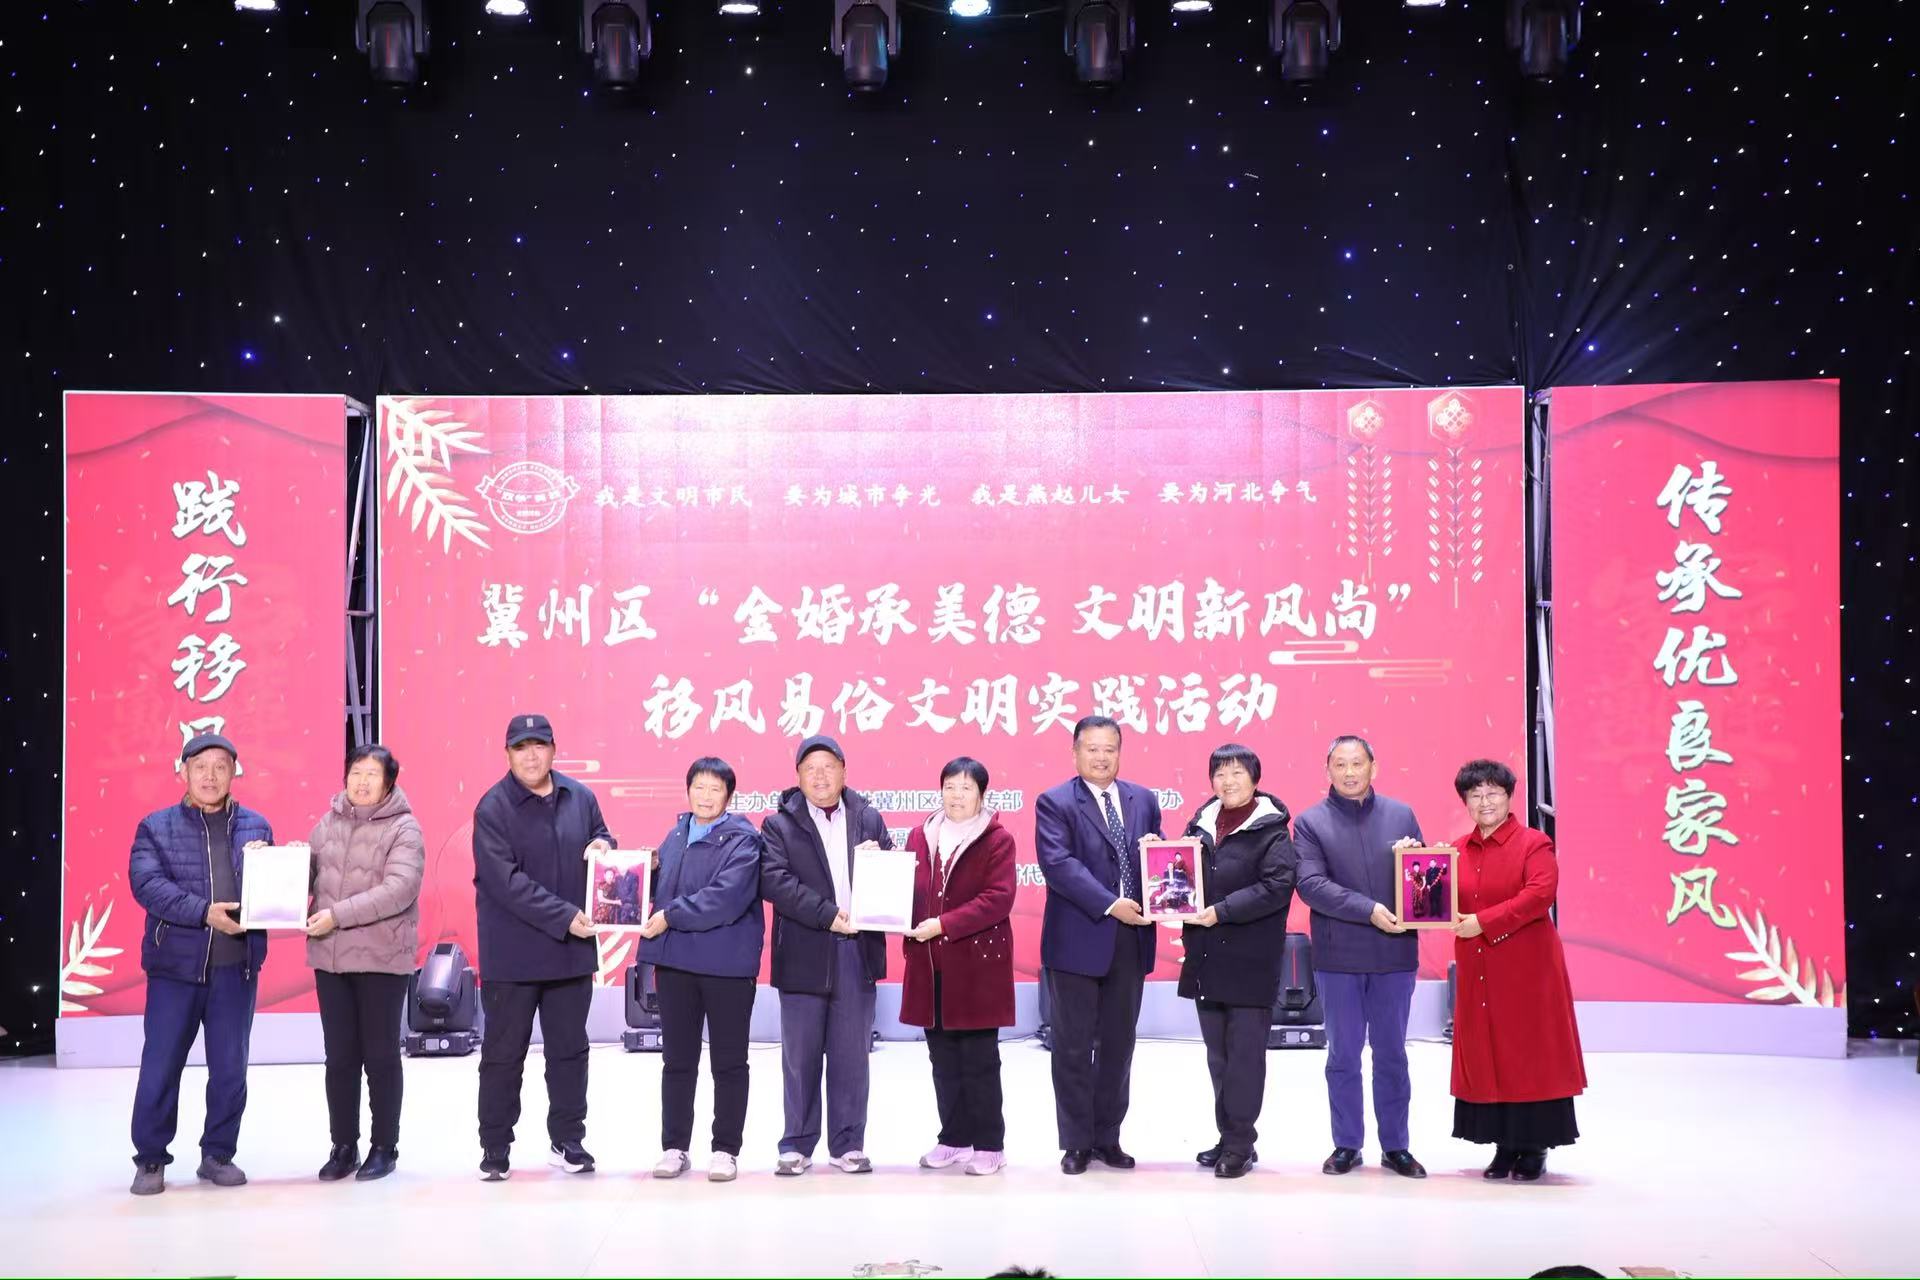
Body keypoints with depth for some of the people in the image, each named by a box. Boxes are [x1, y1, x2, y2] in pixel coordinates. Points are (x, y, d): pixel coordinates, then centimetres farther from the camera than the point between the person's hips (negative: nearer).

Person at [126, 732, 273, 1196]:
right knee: (160, 1067, 0)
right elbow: (146, 883, -11)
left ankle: (218, 1155, 20)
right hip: (174, 965, -2)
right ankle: (150, 1159, 12)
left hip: (236, 966, 2)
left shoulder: (256, 827, 9)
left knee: (230, 1068, 7)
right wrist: (204, 911, -23)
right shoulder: (156, 826, 2)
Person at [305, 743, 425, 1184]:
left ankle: (385, 1147, 17)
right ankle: (343, 1147, 20)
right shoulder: (328, 824, 9)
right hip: (330, 957, 4)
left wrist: (338, 914, -24)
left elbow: (399, 890, -19)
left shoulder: (403, 828, -8)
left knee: (381, 1056, 5)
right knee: (340, 1057, 10)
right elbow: (307, 873, 12)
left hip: (382, 958, -4)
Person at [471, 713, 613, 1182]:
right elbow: (507, 881, -19)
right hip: (511, 954, -4)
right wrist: (564, 917, -23)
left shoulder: (580, 797, 3)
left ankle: (567, 1141, 25)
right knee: (503, 1054, 6)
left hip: (572, 951, 4)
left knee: (570, 1050, 13)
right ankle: (495, 1148, 17)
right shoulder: (494, 808, -12)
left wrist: (603, 844, -6)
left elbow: (600, 837, 20)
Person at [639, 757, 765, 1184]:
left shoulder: (742, 839, -10)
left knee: (729, 1062, 6)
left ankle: (726, 1150, 14)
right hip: (675, 961, 5)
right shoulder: (677, 833, 9)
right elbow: (661, 889, 19)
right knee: (677, 1059, 12)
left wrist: (670, 917, -19)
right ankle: (674, 1147, 21)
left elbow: (725, 897, -22)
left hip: (727, 963, -5)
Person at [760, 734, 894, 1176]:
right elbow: (773, 879, -10)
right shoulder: (779, 825, 3)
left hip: (858, 952, 2)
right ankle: (797, 1145, 12)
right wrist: (826, 914, -16)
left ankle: (848, 1144, 13)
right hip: (804, 955, -2)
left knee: (852, 1055, 5)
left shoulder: (869, 820, 12)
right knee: (800, 1056, 3)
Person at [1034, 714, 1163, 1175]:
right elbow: (1058, 863, -16)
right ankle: (1077, 1142, 11)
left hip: (1131, 940, 4)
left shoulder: (1143, 800, 12)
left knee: (1118, 1044, 10)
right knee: (1074, 1046, 2)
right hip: (1078, 941, -4)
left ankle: (1108, 1137, 20)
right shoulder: (1055, 803, -4)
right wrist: (1110, 905, -22)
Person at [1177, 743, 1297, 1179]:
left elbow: (1277, 886, -17)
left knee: (1244, 1052, -3)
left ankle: (1238, 1144, 3)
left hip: (1251, 959, -6)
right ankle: (1230, 1138, 20)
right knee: (1218, 1053, 12)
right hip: (1208, 958, 6)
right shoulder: (1201, 824, 12)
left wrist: (1221, 911, -20)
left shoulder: (1271, 829, -6)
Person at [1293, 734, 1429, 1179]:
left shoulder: (1400, 815, 6)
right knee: (1343, 1055, 7)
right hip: (1338, 956, -1)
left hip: (1394, 952, 1)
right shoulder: (1310, 822, -1)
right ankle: (1346, 1145, 16)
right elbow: (1310, 884, -11)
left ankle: (1396, 1146, 16)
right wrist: (1368, 910, -18)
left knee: (1391, 1053, 9)